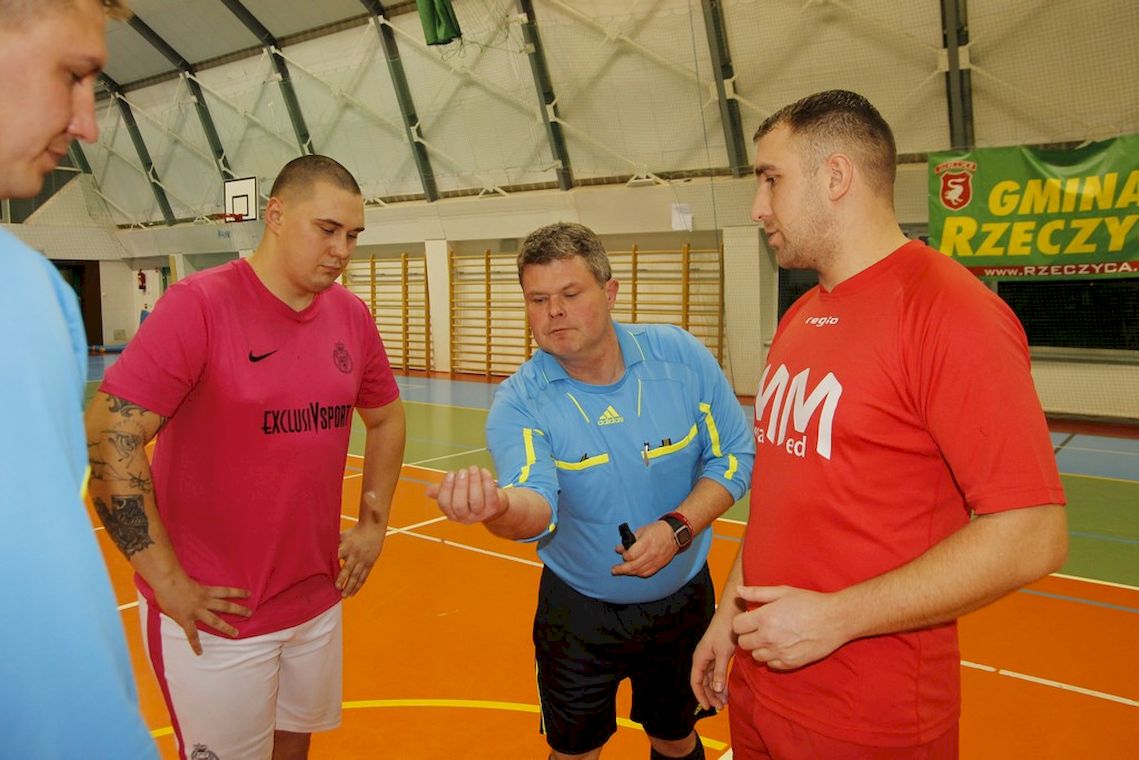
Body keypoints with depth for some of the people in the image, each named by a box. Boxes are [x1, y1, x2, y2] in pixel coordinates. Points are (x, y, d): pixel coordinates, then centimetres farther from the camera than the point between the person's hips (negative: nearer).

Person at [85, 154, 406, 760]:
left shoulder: (351, 315, 1)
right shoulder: (199, 305, -16)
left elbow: (386, 419, 15)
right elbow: (108, 436, -20)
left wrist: (374, 525, 9)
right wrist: (168, 583, -17)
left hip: (320, 601, 6)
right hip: (216, 616, -5)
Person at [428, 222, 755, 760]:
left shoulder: (681, 357, -15)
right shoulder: (519, 402, -19)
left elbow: (733, 457, -8)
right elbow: (537, 504, -35)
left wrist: (677, 528, -23)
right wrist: (499, 505, -58)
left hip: (684, 600, 2)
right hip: (577, 611, -1)